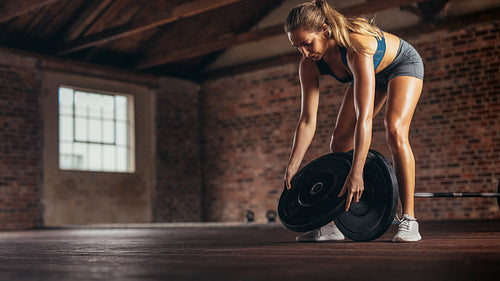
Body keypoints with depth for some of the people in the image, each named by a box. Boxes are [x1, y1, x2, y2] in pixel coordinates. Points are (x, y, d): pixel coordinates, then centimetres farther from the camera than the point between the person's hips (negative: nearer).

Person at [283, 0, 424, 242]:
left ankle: (408, 220, -23)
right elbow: (307, 120, -21)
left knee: (395, 131, -29)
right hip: (372, 74, 7)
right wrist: (292, 167, -28)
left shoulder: (356, 46, -44)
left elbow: (365, 116, -49)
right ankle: (334, 225, 3)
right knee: (340, 142, -3)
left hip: (403, 65, -6)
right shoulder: (309, 64, -24)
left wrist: (356, 173, -53)